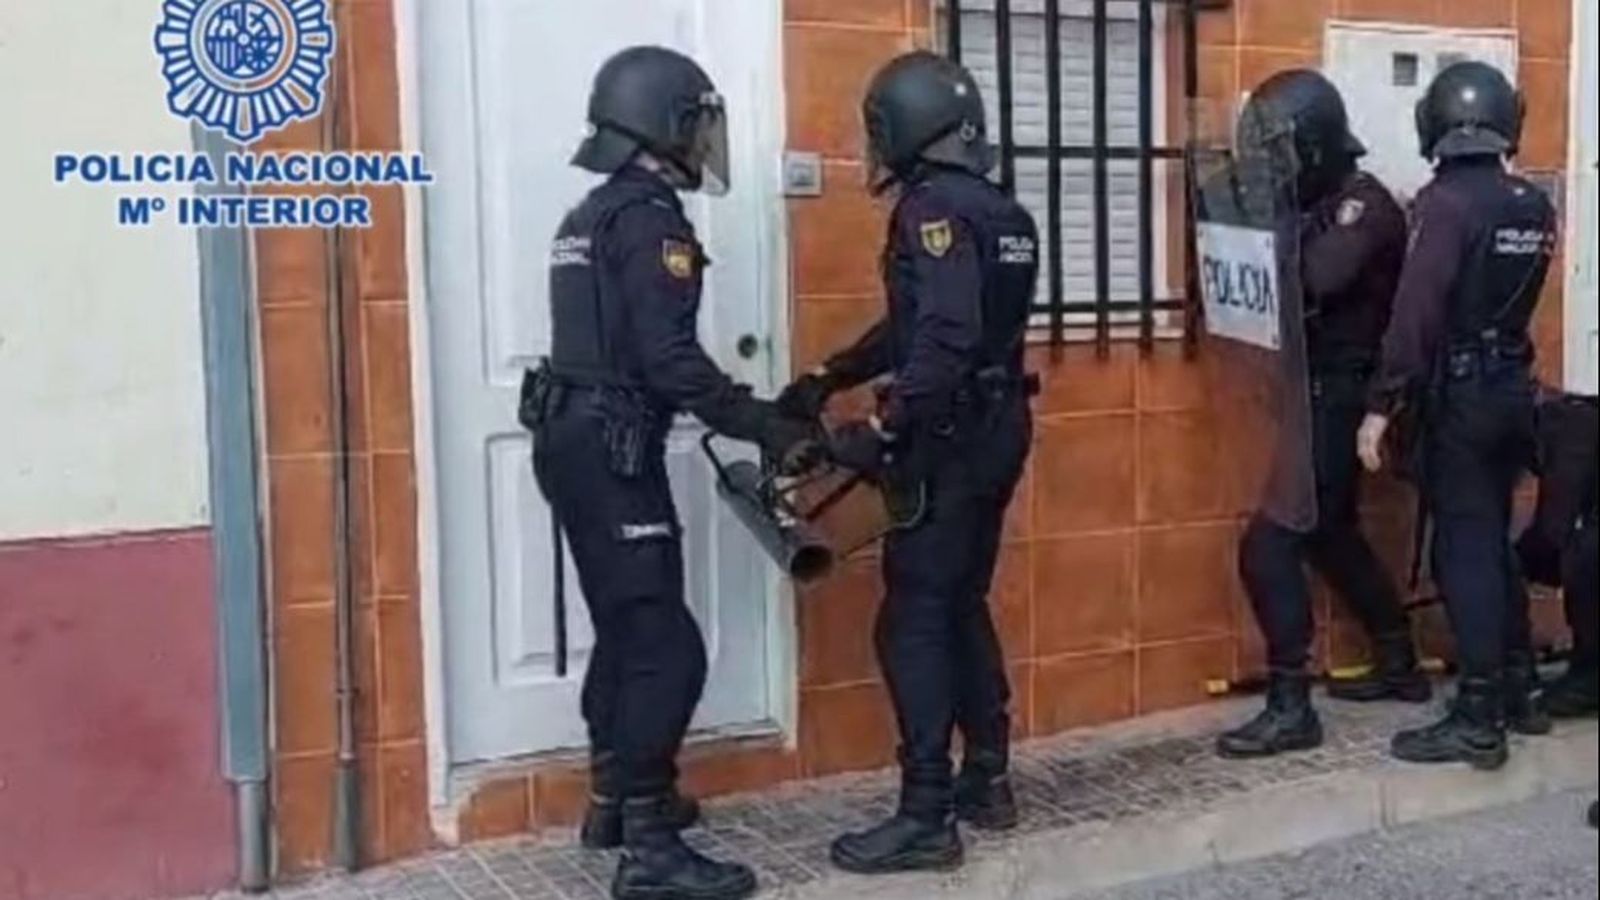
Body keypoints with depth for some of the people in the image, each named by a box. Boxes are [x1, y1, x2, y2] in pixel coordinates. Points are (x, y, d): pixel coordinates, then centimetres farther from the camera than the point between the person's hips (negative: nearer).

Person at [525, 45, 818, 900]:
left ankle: (615, 800, 32)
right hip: (612, 451, -10)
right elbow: (673, 362, -22)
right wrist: (775, 430, -18)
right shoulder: (649, 218, -14)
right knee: (665, 646, -8)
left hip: (577, 440, 10)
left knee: (625, 629, 20)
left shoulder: (594, 213, 17)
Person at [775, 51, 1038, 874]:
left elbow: (944, 339, -28)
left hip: (951, 438, -10)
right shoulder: (1001, 212, 14)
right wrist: (829, 379, 21)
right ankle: (986, 782, 26)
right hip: (995, 430, 10)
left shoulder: (933, 208, -16)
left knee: (913, 620, -5)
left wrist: (883, 430, -27)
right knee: (962, 606, 18)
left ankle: (926, 818, -1)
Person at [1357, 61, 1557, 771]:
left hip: (1460, 395, -7)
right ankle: (1515, 684, 29)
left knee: (1463, 552, -4)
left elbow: (1416, 312, -21)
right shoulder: (1534, 206, 5)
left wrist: (1382, 405, -19)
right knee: (1493, 540, 19)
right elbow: (1511, 293, 12)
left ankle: (1478, 722, -1)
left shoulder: (1446, 202, -17)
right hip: (1514, 386, 7)